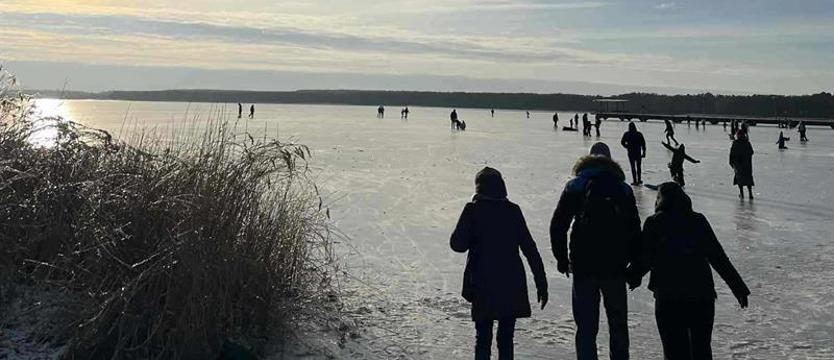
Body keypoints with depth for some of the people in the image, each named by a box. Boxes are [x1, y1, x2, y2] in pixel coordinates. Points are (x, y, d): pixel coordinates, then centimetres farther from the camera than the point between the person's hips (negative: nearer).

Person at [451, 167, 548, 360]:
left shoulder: (473, 210, -5)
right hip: (511, 286, 2)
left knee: (483, 340, 9)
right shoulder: (513, 210, 1)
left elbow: (458, 244, -6)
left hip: (483, 286, -1)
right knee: (506, 340, 11)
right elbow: (530, 249, 0)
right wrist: (541, 284, 3)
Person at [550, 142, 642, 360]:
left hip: (583, 268, -1)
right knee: (618, 324, 18)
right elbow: (634, 229, 4)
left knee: (586, 326, 3)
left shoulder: (574, 187, 1)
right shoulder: (623, 189, 5)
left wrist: (561, 258, 8)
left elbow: (558, 225, -2)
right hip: (615, 268, 2)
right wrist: (636, 264, 12)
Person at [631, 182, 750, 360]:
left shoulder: (654, 223, -2)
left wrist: (632, 277, 14)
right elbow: (719, 258, 5)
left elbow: (645, 260, -4)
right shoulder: (698, 221, 6)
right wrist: (739, 289, 9)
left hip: (668, 297, -3)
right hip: (702, 295, 3)